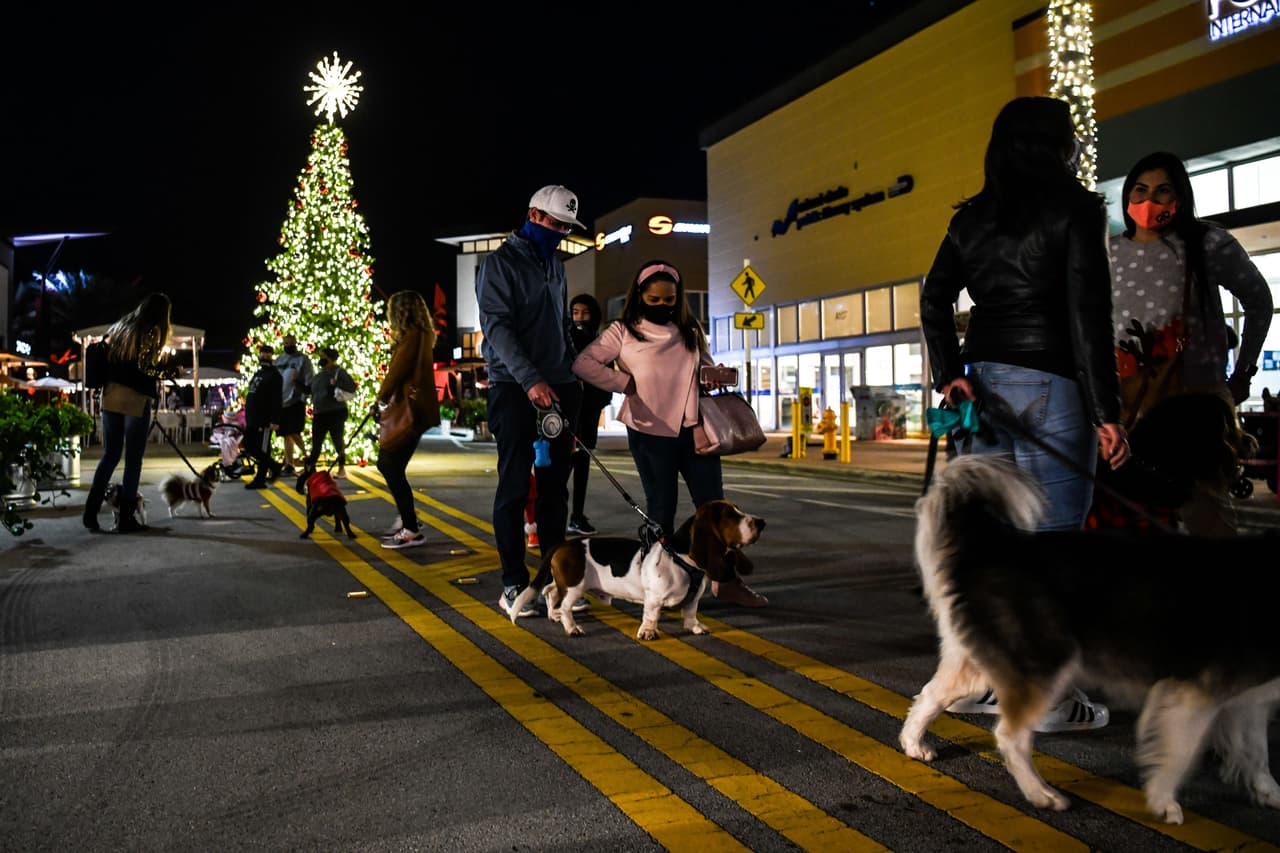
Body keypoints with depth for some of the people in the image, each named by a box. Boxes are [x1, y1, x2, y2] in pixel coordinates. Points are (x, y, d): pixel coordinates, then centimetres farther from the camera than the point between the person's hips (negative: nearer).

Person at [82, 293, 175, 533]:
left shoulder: (120, 327, 17)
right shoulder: (152, 332, -4)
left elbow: (109, 361, 17)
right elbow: (146, 367, -14)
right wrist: (166, 367, 2)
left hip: (110, 396, 7)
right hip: (136, 399, -7)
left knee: (110, 454, 13)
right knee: (133, 459, 1)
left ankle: (91, 513, 8)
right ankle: (126, 518, 5)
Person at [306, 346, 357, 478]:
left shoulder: (339, 372, -4)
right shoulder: (317, 375, 17)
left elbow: (352, 387, -13)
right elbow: (310, 390, 29)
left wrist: (337, 383, -24)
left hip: (336, 413, -6)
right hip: (319, 414, 6)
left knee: (338, 441, 0)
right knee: (316, 442, 8)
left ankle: (342, 469, 9)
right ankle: (309, 468, 13)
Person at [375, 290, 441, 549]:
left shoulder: (412, 335, -13)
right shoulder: (420, 335, 17)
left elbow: (397, 370, -14)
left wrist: (381, 399, -1)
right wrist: (386, 399, 7)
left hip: (411, 412, -10)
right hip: (407, 410, 10)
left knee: (392, 468, -6)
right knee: (386, 464, 16)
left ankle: (412, 531, -2)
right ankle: (407, 516, 23)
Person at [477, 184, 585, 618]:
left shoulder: (555, 267, 19)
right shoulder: (501, 262, -2)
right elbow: (496, 325, -14)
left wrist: (571, 380, 14)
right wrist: (531, 381, -24)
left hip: (558, 388, 6)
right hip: (514, 388, -6)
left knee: (555, 485, 7)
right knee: (515, 486, -4)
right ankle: (513, 583, 2)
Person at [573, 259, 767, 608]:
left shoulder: (690, 331, 12)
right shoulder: (623, 331, 0)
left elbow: (706, 364, 24)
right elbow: (583, 364, -5)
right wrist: (623, 382, -10)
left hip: (693, 428, 4)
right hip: (651, 432, -4)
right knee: (661, 509, 5)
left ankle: (726, 580, 13)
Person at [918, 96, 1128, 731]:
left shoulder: (972, 216, 13)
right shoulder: (1075, 209, -4)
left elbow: (935, 299, 6)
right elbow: (1088, 315, -10)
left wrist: (949, 376, 0)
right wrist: (1106, 412, -9)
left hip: (980, 383, 6)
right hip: (1048, 384, -6)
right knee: (1052, 540, 0)